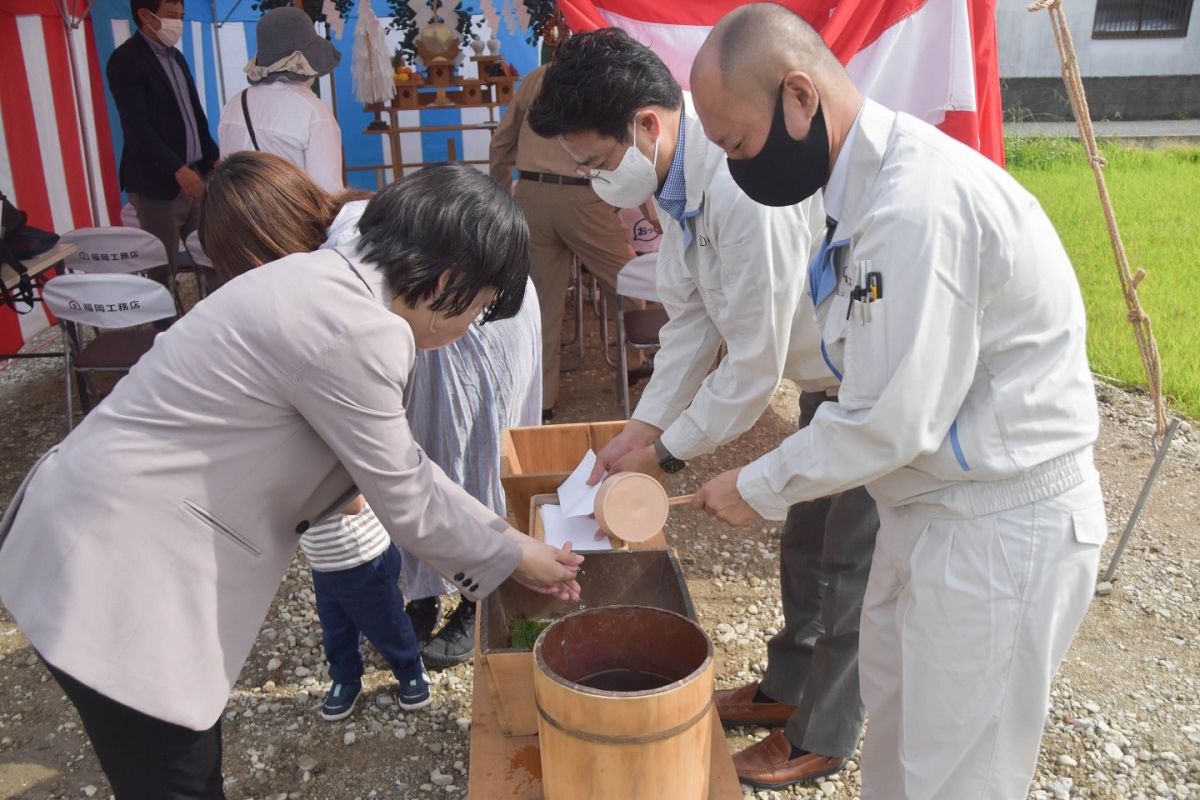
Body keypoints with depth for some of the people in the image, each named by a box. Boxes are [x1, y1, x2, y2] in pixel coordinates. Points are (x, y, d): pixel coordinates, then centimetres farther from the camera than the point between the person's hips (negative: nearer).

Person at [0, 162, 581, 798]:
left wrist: (502, 540, 14)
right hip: (116, 565, -9)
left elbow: (398, 464, 12)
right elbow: (404, 502, -13)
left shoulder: (332, 283, 6)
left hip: (123, 525, 9)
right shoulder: (358, 332, -24)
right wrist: (507, 555, 4)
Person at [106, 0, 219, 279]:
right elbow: (137, 126, -18)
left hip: (195, 174, 7)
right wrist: (177, 169, -25)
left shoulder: (175, 56, 16)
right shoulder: (125, 60, -9)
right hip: (159, 182, -7)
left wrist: (213, 158, 8)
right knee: (163, 269, -2)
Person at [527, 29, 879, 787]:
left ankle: (823, 739, 27)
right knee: (806, 539, 21)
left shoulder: (744, 183, -35)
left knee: (850, 564, 6)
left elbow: (755, 362, -28)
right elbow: (692, 315, 2)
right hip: (829, 374, 9)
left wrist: (669, 452, -16)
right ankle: (788, 688, 42)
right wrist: (644, 426, -3)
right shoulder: (677, 174, -6)